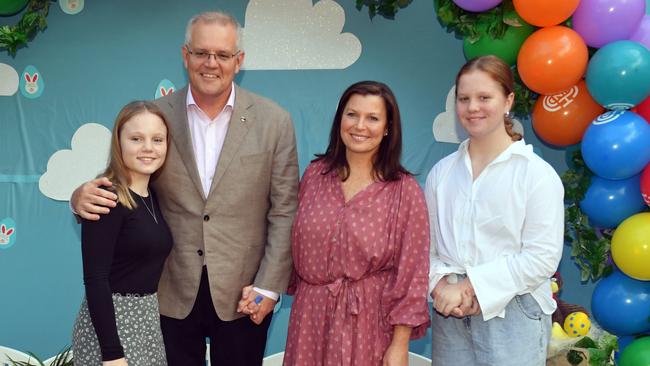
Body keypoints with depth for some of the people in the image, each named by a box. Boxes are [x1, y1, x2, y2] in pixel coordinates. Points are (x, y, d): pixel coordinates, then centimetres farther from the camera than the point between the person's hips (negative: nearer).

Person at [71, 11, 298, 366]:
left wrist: (268, 287, -6)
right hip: (172, 292, 1)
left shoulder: (274, 120, -4)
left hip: (242, 294, 0)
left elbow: (284, 211, -3)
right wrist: (83, 195, -18)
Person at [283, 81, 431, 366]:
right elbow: (296, 245, 10)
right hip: (312, 317, 3)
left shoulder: (405, 191, -9)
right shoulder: (315, 175, 1)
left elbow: (411, 273, -8)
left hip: (369, 321, -3)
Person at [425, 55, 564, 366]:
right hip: (450, 315, 4)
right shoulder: (441, 172, 6)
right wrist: (441, 285, -12)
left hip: (512, 316, -3)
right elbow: (428, 243, 6)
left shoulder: (537, 173, -7)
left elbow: (542, 257, -12)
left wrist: (469, 287, -14)